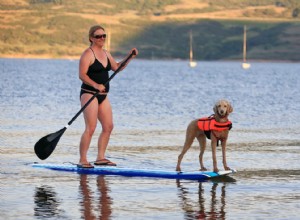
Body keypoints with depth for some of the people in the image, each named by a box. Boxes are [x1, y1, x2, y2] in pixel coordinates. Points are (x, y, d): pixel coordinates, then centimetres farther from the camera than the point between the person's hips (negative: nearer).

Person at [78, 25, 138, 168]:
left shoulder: (105, 53, 15)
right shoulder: (88, 54, -11)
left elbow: (117, 67, 24)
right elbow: (82, 75, -17)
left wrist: (130, 57, 13)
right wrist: (96, 85, -28)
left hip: (102, 95, 9)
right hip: (89, 94, -9)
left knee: (108, 126, 7)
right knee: (91, 128, -15)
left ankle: (100, 158, 14)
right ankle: (82, 160, -11)